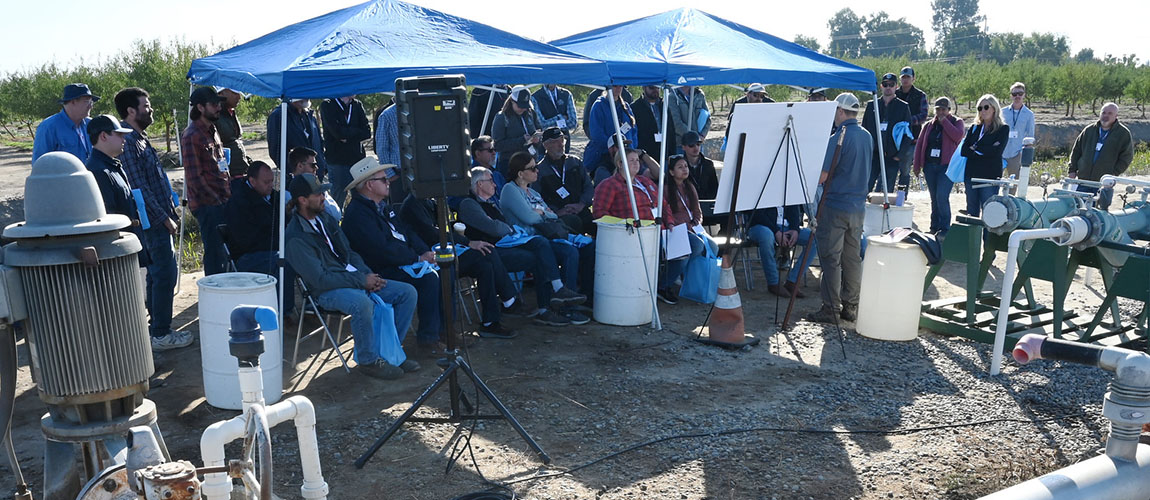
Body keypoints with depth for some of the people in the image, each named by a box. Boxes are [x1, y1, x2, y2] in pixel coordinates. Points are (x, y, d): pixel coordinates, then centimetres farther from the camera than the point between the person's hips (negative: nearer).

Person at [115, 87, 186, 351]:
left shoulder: (139, 139, 15)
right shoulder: (128, 143, -16)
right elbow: (140, 188, -20)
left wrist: (169, 212, 17)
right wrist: (165, 218, -17)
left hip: (160, 218, 11)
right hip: (154, 221, -11)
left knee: (157, 272, 16)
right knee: (165, 274, -7)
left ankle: (157, 327, 26)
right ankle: (161, 334, 0)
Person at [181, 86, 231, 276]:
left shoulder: (212, 131, 17)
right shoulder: (192, 136, -11)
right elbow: (194, 177, -14)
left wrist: (229, 195, 14)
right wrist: (216, 201, -15)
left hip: (221, 202, 8)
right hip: (207, 205, -8)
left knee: (224, 250, 11)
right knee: (214, 252, -5)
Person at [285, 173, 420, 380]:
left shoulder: (325, 218, 11)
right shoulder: (295, 239, -15)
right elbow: (320, 279, -19)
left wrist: (368, 275, -1)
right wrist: (361, 281, -18)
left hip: (354, 278, 8)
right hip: (327, 291, -8)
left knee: (407, 292, -3)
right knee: (363, 303, -39)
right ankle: (368, 361, -17)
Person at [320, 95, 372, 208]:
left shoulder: (357, 105, 10)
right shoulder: (327, 106, -3)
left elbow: (367, 132, 0)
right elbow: (338, 132, -15)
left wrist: (347, 136, -11)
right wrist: (357, 132, -4)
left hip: (358, 159, 4)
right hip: (337, 161, -4)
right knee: (338, 200, 0)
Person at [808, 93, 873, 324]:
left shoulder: (838, 138, -15)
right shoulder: (867, 136, 9)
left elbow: (822, 177, -18)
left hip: (835, 205, -7)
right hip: (858, 205, 7)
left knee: (831, 258, -1)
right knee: (853, 257, 12)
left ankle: (831, 309, 2)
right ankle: (851, 307, 19)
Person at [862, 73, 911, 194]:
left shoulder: (903, 107, 5)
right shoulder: (871, 105, 11)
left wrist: (900, 155, -6)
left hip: (892, 158, -1)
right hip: (872, 156, 2)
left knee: (886, 192, 0)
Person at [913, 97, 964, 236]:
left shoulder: (957, 122, 4)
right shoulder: (929, 125, 15)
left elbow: (958, 136, -17)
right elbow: (919, 144, 13)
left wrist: (944, 121, -11)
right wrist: (917, 165, 7)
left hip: (947, 166, -5)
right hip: (930, 166, 5)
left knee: (942, 196, -15)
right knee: (934, 198, 10)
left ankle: (944, 227, -7)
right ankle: (935, 227, 17)